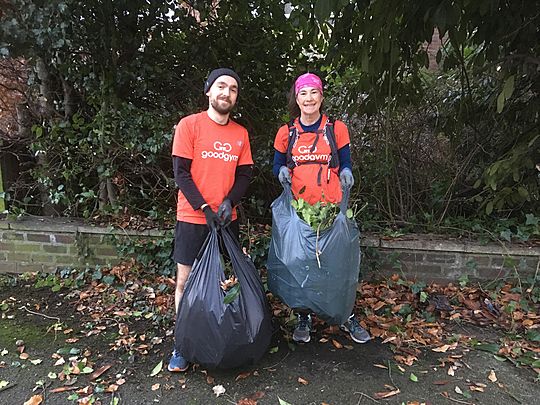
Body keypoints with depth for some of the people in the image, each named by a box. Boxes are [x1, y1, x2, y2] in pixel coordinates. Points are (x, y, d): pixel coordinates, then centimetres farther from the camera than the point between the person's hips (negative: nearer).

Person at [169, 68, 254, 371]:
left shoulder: (241, 133, 8)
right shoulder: (190, 125, -4)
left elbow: (245, 175, 7)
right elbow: (182, 173, -8)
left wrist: (229, 202, -10)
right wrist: (205, 208, -15)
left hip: (227, 218, 4)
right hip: (193, 218, -3)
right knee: (186, 280, 3)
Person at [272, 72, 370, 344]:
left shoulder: (337, 128, 7)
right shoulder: (286, 133, 9)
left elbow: (345, 163, 10)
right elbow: (277, 165, 12)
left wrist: (346, 173, -13)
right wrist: (282, 171, -11)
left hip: (331, 207, 0)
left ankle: (347, 317, 23)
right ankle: (303, 318, 23)